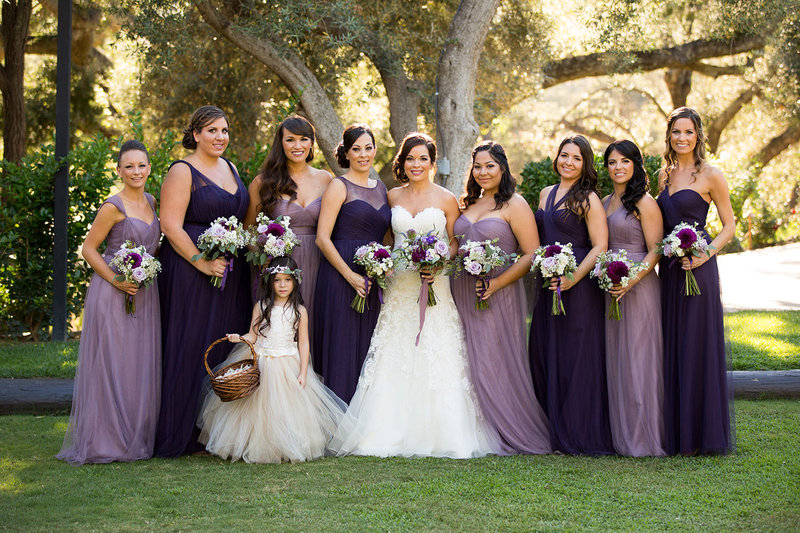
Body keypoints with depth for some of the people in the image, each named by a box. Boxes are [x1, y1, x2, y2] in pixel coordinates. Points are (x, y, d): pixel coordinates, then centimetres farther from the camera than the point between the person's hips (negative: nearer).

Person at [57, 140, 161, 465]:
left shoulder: (150, 202, 10)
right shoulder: (113, 207, -11)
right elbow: (88, 249, -9)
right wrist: (117, 281, -18)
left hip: (145, 294, 7)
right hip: (112, 294, -7)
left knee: (141, 365, 10)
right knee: (111, 364, -4)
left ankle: (136, 437, 19)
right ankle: (105, 440, 3)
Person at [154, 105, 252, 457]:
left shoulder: (230, 168, 15)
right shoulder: (182, 172, -8)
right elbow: (171, 225, -15)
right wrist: (202, 263, -19)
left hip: (231, 271, 8)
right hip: (191, 270, -7)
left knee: (226, 345, 8)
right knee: (191, 346, -5)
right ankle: (184, 435, 2)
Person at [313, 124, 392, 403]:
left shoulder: (380, 188, 15)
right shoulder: (339, 187, -4)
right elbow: (323, 238, -10)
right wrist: (351, 276, -16)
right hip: (341, 277, -6)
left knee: (367, 347, 8)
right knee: (343, 346, -4)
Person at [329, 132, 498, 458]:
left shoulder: (446, 200, 2)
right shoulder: (393, 197, 11)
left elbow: (456, 245, 3)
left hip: (435, 289, -3)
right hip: (399, 289, 3)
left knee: (436, 360, -6)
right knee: (393, 362, -1)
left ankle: (438, 435, -1)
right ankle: (391, 433, 3)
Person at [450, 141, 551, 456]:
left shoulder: (514, 205, -3)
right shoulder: (468, 204, 16)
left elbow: (532, 254, -10)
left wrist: (497, 283, -18)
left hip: (498, 296, -6)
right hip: (463, 295, 6)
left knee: (496, 361, -5)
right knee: (471, 364, 4)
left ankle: (509, 434, 5)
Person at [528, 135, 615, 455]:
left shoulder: (588, 199, -6)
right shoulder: (546, 194, 15)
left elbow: (600, 246, -12)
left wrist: (573, 278, -21)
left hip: (578, 287, -7)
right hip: (548, 286, 7)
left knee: (576, 357, -3)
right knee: (545, 355, 7)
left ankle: (578, 435, 5)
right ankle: (556, 432, 16)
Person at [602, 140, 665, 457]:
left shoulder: (644, 203, -6)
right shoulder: (604, 202, 15)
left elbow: (655, 251, -10)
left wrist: (631, 281, -21)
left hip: (639, 287, -7)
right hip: (610, 288, 7)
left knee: (637, 358, -5)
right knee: (615, 359, 8)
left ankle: (643, 437, 2)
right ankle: (621, 434, 14)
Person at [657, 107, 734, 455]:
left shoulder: (711, 176, -5)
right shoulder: (664, 175, 12)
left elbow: (729, 225, -2)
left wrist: (706, 253, -17)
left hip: (697, 270, -6)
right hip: (668, 270, 6)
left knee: (697, 345, -3)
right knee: (670, 346, 8)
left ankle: (699, 435, 5)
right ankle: (674, 432, 15)